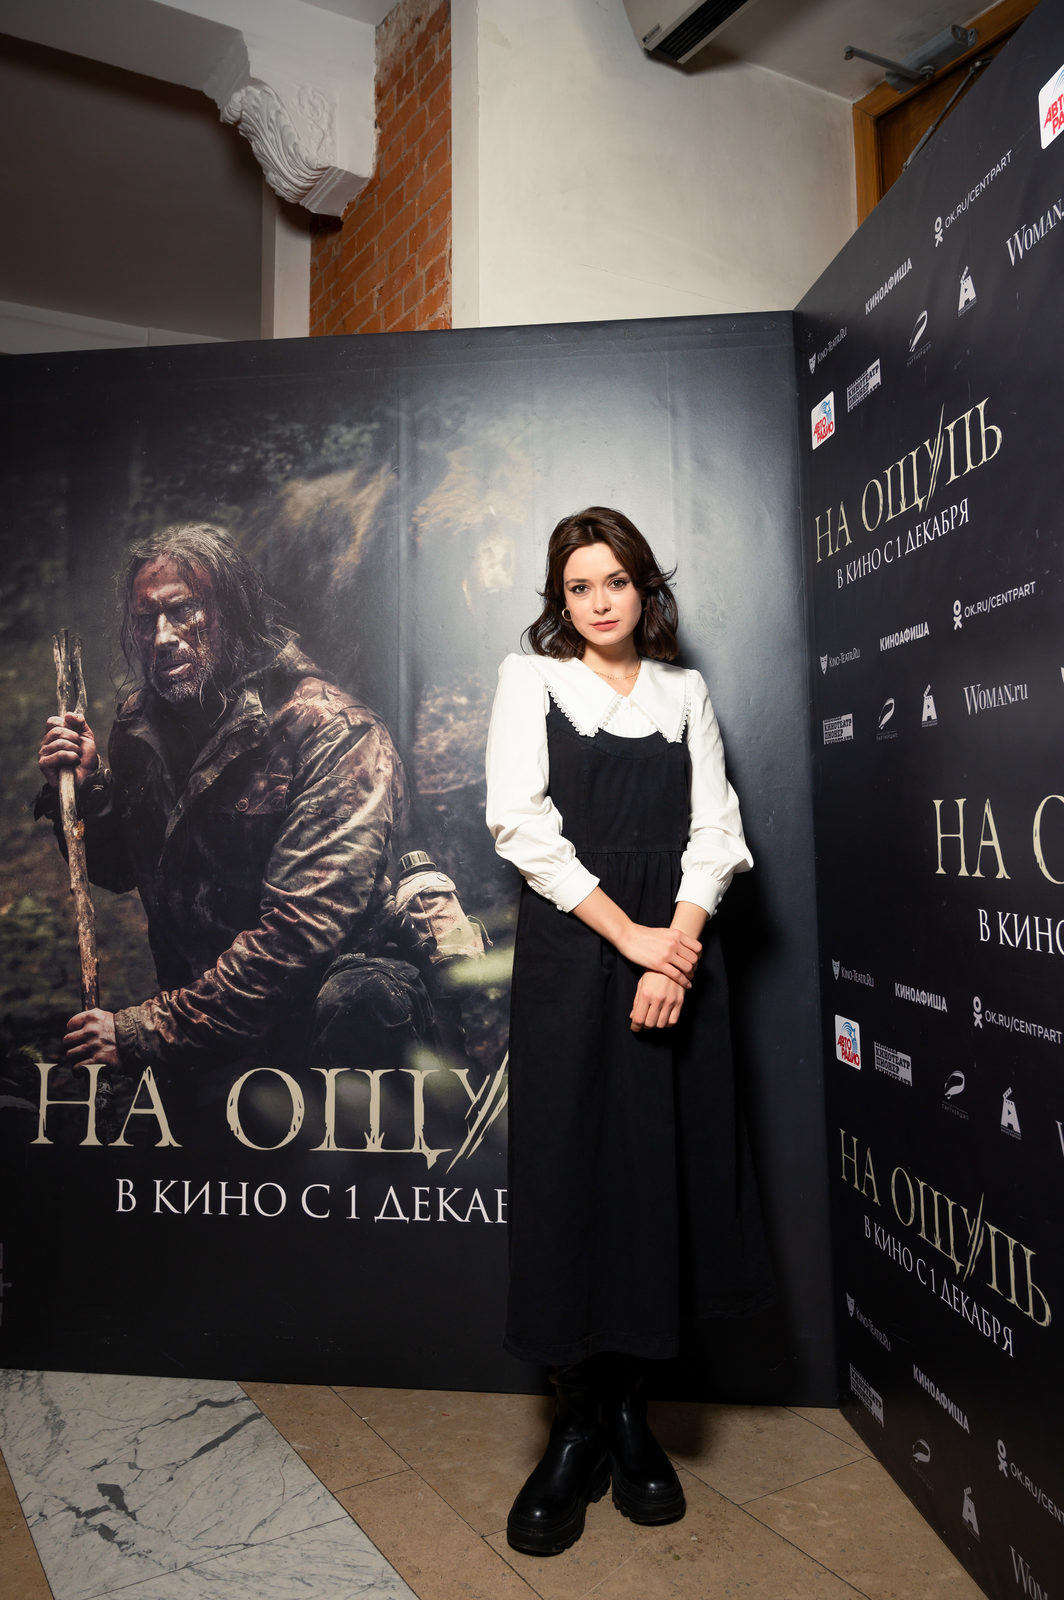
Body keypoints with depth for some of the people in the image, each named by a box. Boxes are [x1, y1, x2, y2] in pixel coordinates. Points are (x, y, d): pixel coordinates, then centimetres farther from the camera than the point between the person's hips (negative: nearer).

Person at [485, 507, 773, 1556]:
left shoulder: (684, 693, 14)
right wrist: (628, 934, -12)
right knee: (567, 1175, 1)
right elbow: (522, 824, -6)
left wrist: (676, 945, -11)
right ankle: (576, 1430, 17)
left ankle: (630, 1415, 23)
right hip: (570, 948, -2)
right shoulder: (529, 679, 6)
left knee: (661, 1173, 6)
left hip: (674, 950, 3)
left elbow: (715, 830, 5)